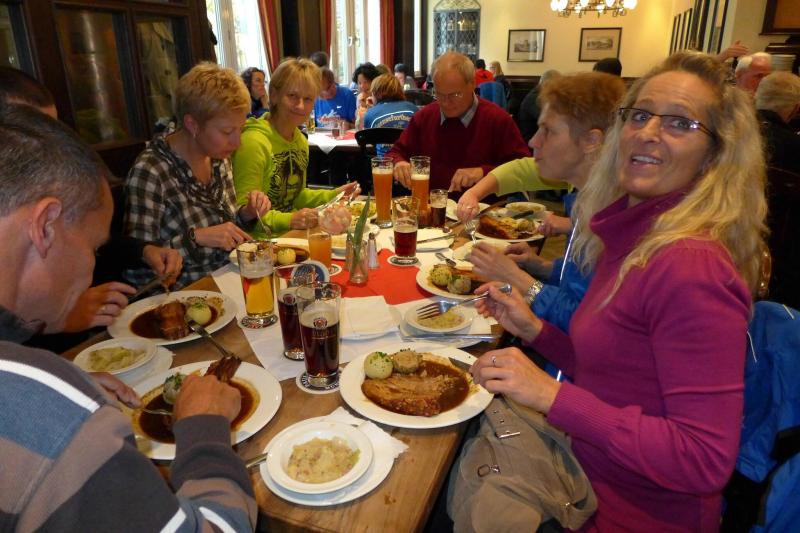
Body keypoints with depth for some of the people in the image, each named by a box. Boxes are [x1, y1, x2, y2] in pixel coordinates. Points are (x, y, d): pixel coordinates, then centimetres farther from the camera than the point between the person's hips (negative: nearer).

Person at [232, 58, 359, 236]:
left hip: (291, 235, 8)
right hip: (261, 241, -8)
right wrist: (289, 220, -28)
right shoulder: (254, 141, -16)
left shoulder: (301, 141, 10)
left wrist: (333, 195, 10)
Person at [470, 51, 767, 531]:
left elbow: (706, 460, -26)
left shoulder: (691, 266, -26)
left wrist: (552, 394, -28)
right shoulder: (632, 242, 1)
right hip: (594, 479, 7)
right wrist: (534, 330, -2)